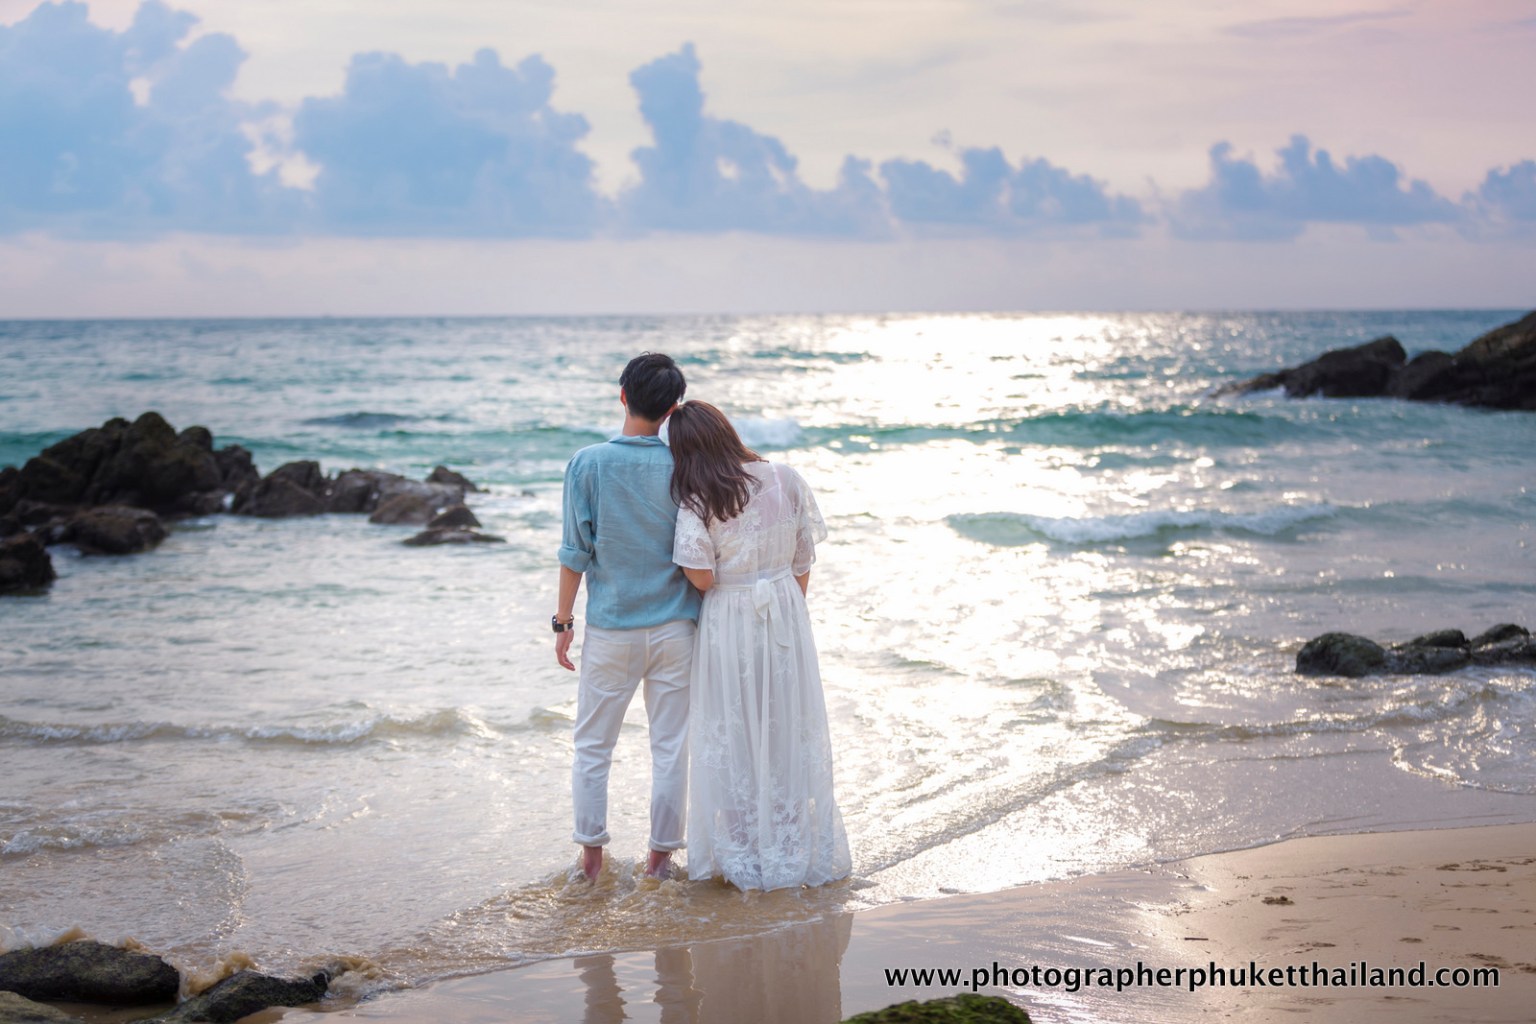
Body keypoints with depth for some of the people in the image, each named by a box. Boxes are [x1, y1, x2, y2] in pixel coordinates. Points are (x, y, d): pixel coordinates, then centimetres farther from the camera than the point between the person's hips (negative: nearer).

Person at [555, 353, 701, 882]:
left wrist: (564, 620, 3)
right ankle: (661, 854, 15)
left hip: (611, 628, -1)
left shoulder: (588, 463, -9)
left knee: (593, 746, 12)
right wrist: (704, 617, 12)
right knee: (670, 747, 10)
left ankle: (592, 853, 15)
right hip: (674, 626, 1)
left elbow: (576, 551, -7)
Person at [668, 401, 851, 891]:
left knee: (733, 737, 10)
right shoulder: (785, 481, -5)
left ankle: (742, 854, 19)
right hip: (785, 612, 4)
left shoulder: (697, 503, -16)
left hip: (729, 624, -4)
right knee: (789, 730, 15)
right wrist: (788, 606, 12)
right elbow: (803, 561, 1)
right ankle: (794, 848, 25)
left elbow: (702, 577, -19)